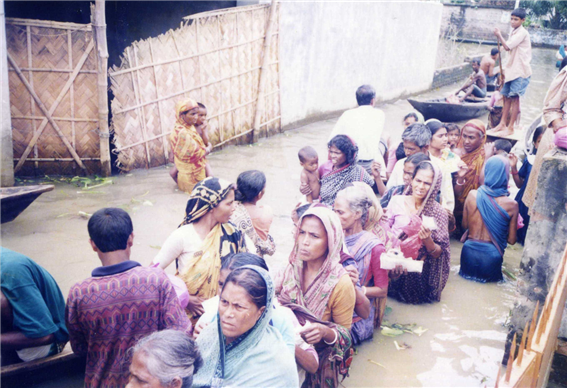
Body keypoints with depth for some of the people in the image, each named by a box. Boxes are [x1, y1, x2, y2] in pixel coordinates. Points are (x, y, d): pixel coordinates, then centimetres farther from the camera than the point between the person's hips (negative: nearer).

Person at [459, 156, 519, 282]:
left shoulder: (472, 195, -6)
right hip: (491, 256, -2)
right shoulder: (511, 205, -12)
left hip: (469, 253, 3)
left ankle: (471, 273, 8)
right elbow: (511, 240, -2)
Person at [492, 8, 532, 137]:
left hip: (520, 71, -9)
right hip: (512, 70, 9)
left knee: (515, 97, -9)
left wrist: (499, 35, -9)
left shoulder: (522, 33, -12)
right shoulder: (513, 33, 16)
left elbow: (507, 47, -21)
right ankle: (503, 124, 15)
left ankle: (510, 128, -7)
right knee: (507, 97, 10)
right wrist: (506, 69, 17)